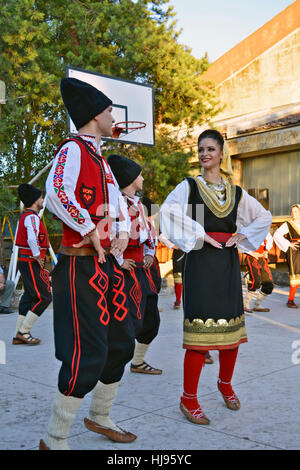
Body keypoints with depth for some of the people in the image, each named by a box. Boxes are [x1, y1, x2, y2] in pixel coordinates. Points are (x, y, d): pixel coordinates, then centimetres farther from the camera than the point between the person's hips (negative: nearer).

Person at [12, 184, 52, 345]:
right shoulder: (32, 217, -16)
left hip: (25, 262, 10)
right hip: (31, 263, -10)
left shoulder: (26, 216, 17)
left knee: (29, 297, 12)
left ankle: (18, 336, 16)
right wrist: (37, 257, -19)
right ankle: (23, 331, -2)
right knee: (44, 298, -7)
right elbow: (32, 240, -30)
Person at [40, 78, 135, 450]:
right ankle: (54, 440, 6)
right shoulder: (73, 150, -10)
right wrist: (91, 232, -22)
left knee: (120, 345, 15)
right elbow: (56, 193, -28)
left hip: (108, 263, 10)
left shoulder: (99, 158, 19)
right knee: (89, 354, -10)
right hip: (82, 266, -10)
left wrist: (122, 231, 10)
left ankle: (99, 418, 33)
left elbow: (117, 200, 29)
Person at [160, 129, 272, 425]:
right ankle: (188, 399, 2)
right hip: (200, 262, -4)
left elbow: (264, 217, 22)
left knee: (231, 326, 8)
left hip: (228, 263, 4)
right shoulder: (189, 186, 2)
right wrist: (198, 234, -15)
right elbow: (168, 210, -16)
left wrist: (242, 236, 8)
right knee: (201, 328, -8)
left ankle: (225, 383, 31)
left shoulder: (236, 192, 13)